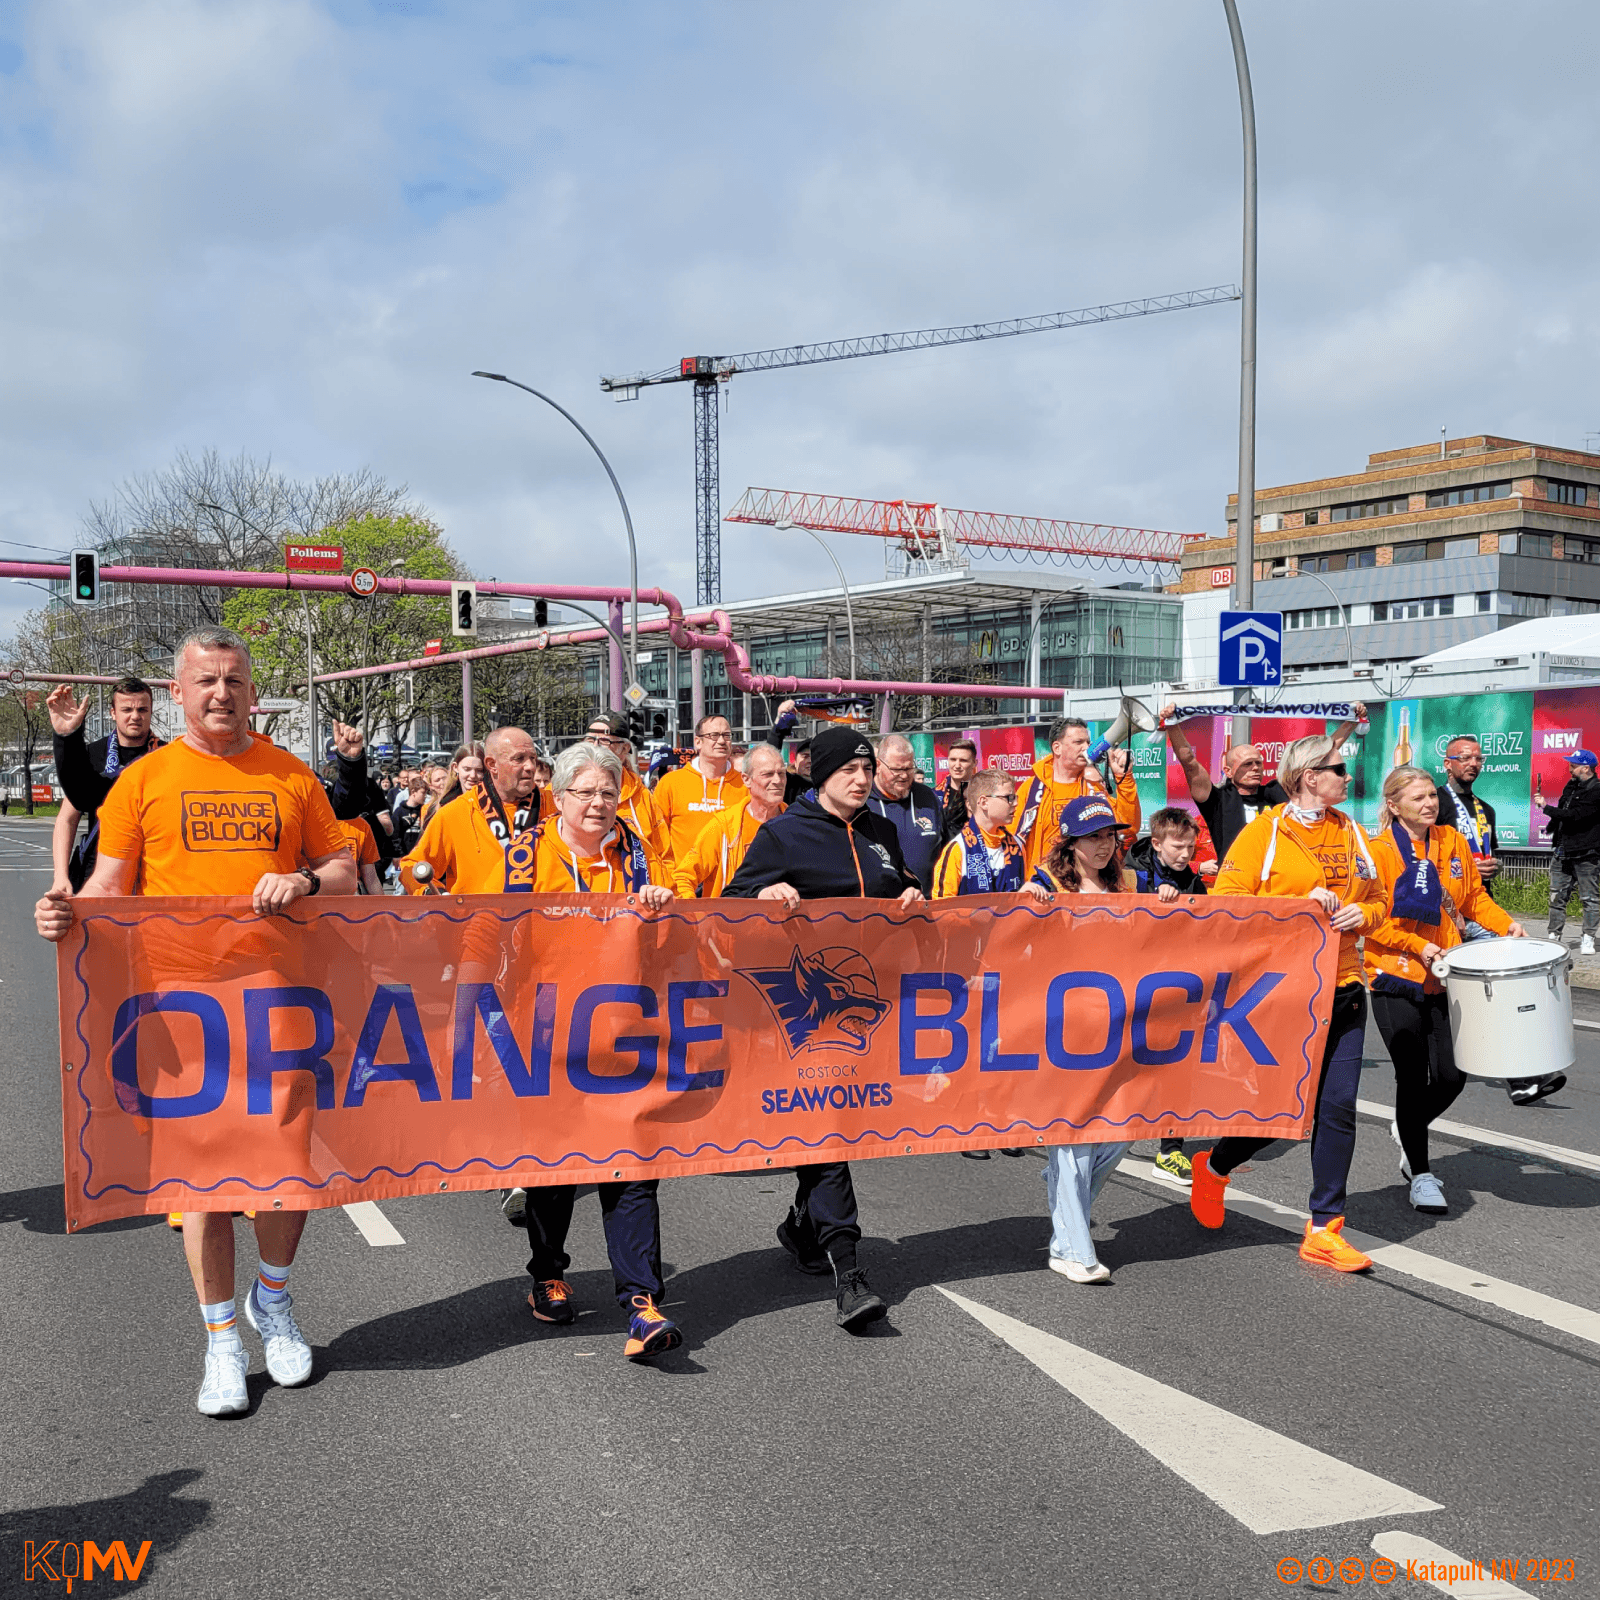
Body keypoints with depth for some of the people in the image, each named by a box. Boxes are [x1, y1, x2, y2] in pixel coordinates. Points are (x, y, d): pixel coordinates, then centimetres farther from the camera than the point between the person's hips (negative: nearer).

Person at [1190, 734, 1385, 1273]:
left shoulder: (1350, 834, 12)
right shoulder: (1264, 833, -6)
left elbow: (1376, 900, 22)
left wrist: (1361, 916, -2)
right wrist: (1298, 905, -18)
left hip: (1342, 989, 5)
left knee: (1338, 1107, 1)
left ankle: (1324, 1229, 10)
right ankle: (1214, 1167, 30)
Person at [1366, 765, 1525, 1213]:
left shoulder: (1455, 842, 6)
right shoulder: (1379, 851, -10)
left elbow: (1474, 897, 15)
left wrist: (1506, 926, -1)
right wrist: (1417, 947, -18)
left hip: (1444, 979, 5)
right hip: (1396, 979, -5)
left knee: (1452, 1075, 3)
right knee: (1413, 1076, -2)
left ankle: (1407, 1128, 34)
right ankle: (1420, 1175, 13)